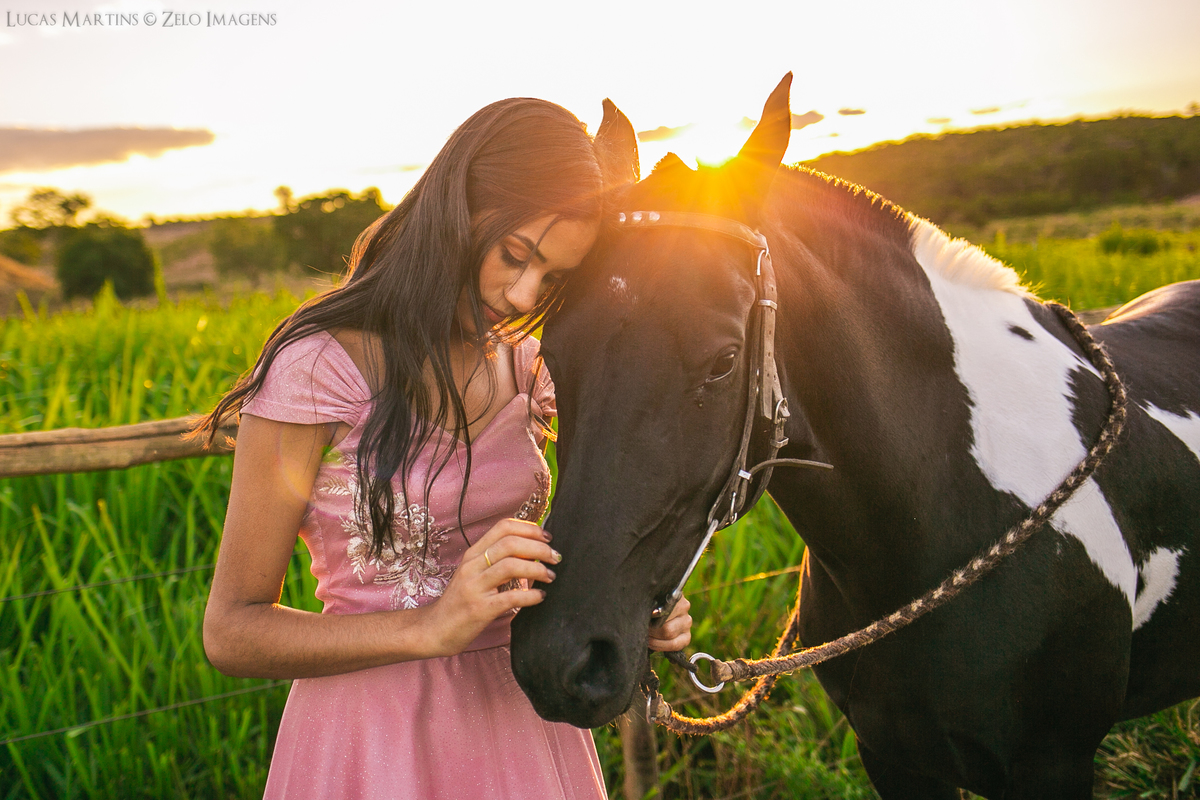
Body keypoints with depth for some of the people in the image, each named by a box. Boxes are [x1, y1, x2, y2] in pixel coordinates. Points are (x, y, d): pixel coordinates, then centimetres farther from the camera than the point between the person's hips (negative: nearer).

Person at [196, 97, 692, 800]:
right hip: (377, 741, -6)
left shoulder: (522, 365, 3)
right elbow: (231, 632, -14)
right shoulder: (318, 366, -17)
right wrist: (434, 627, -27)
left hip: (527, 722, 6)